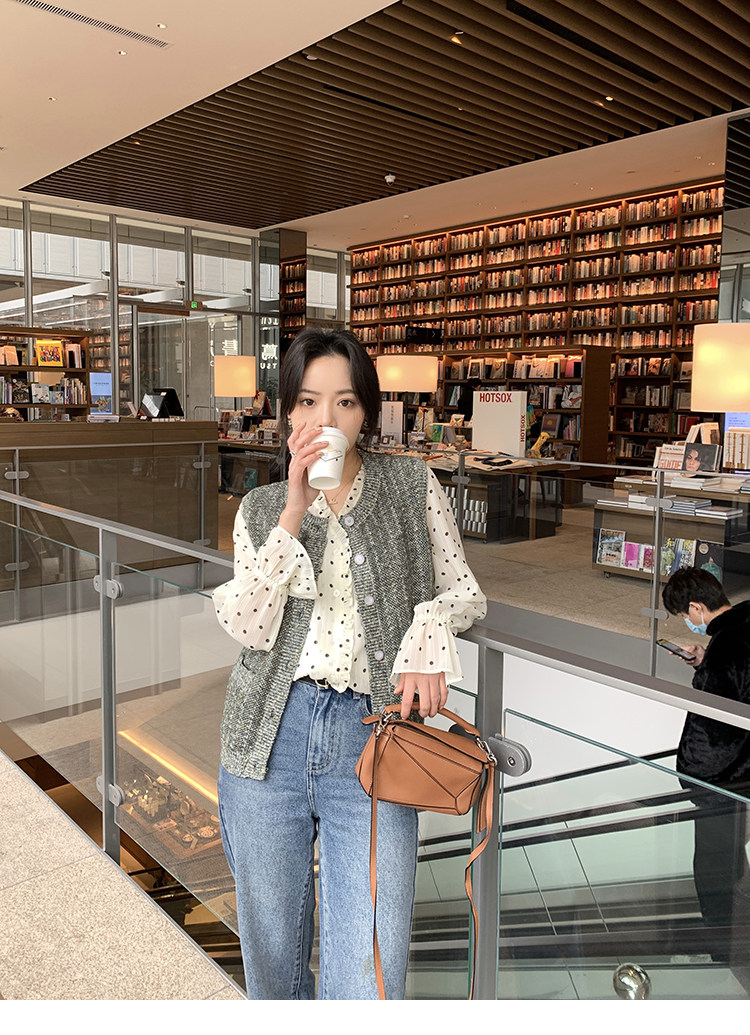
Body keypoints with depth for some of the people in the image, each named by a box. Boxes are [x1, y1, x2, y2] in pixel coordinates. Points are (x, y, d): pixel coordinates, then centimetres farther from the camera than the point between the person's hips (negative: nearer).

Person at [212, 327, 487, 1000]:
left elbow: (466, 593, 8)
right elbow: (248, 627, -6)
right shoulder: (262, 508, 8)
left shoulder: (413, 485, 5)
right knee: (271, 949, 19)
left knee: (368, 977, -4)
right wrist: (294, 511, -13)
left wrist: (429, 629, -15)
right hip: (272, 737, 2)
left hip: (372, 738, -2)